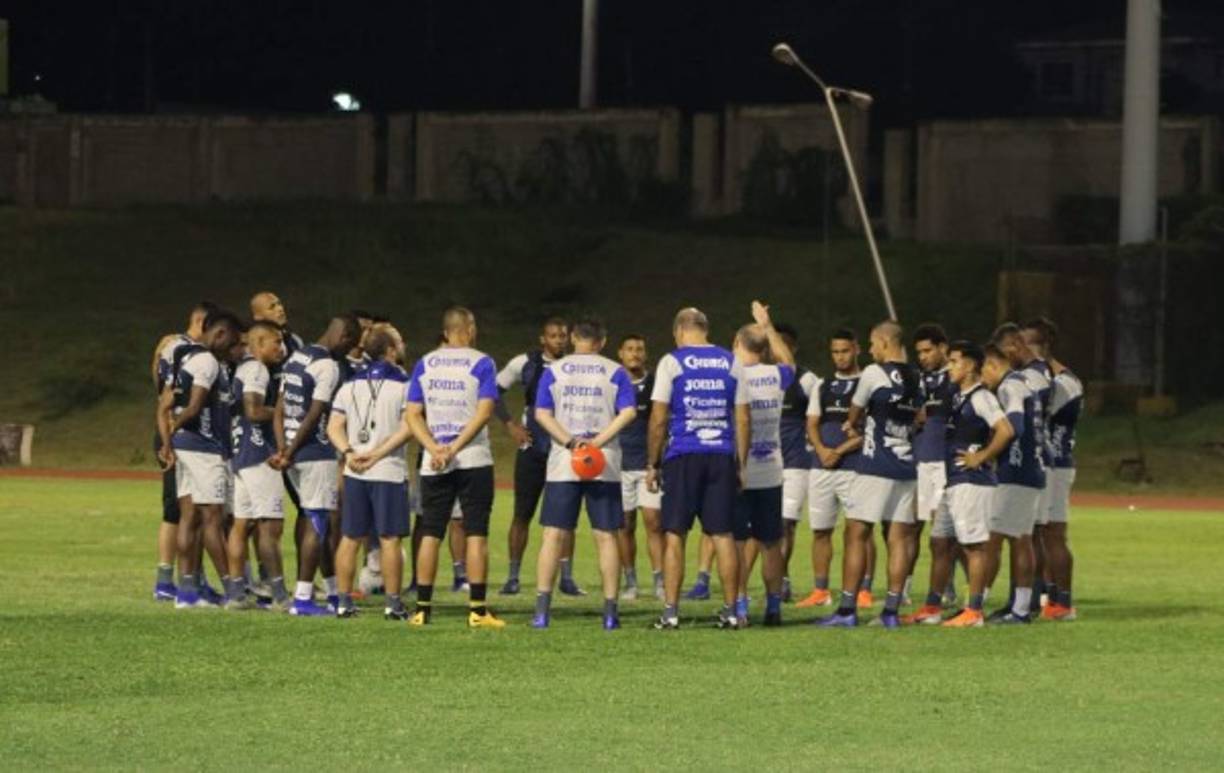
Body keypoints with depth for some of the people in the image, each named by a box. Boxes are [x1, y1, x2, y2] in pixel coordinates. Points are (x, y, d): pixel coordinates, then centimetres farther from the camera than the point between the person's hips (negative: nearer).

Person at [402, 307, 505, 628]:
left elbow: (412, 415, 2)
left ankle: (422, 608, 6)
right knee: (476, 533, -2)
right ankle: (477, 608, -6)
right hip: (474, 459, -3)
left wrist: (435, 448, -7)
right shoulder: (481, 363, -2)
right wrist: (455, 448, -15)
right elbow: (484, 412, -13)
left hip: (434, 464, 3)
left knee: (430, 534, 7)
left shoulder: (425, 364, 9)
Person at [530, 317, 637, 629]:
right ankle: (610, 612, 3)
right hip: (605, 466, 0)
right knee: (606, 536, 4)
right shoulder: (615, 373, 5)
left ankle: (542, 610, -5)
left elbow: (542, 414, -4)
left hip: (562, 464, 0)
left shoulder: (554, 371, 6)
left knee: (553, 535, 1)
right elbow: (628, 411, -7)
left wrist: (570, 441, -10)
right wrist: (599, 441, -11)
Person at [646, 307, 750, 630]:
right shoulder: (730, 364, 8)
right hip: (722, 456, 3)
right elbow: (743, 419, 7)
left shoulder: (672, 362, -2)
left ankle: (671, 612, -1)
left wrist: (652, 464, 4)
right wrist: (741, 464, 13)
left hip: (683, 457, -3)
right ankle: (730, 612, 8)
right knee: (723, 535, 7)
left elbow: (659, 419, -4)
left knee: (675, 535, 2)